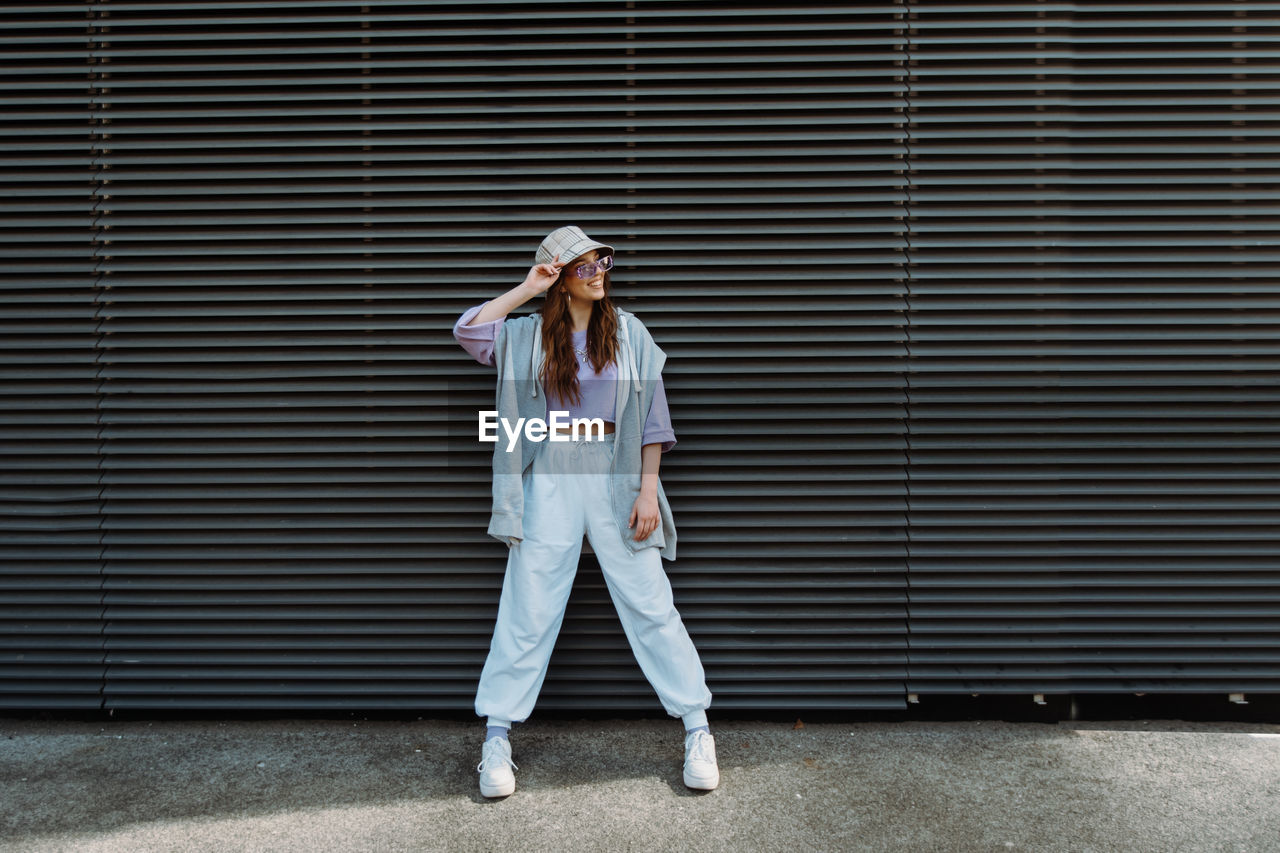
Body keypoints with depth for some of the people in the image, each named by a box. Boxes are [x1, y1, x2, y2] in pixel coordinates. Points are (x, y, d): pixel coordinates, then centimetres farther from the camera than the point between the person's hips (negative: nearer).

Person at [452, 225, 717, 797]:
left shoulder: (628, 332, 6)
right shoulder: (528, 335, 8)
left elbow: (652, 415, 3)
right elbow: (467, 330, -7)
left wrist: (648, 489, -4)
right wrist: (527, 289, -2)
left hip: (616, 474, 0)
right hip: (550, 478, 1)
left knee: (650, 603, 1)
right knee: (528, 608, 3)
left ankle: (698, 729, 12)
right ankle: (497, 738, 16)